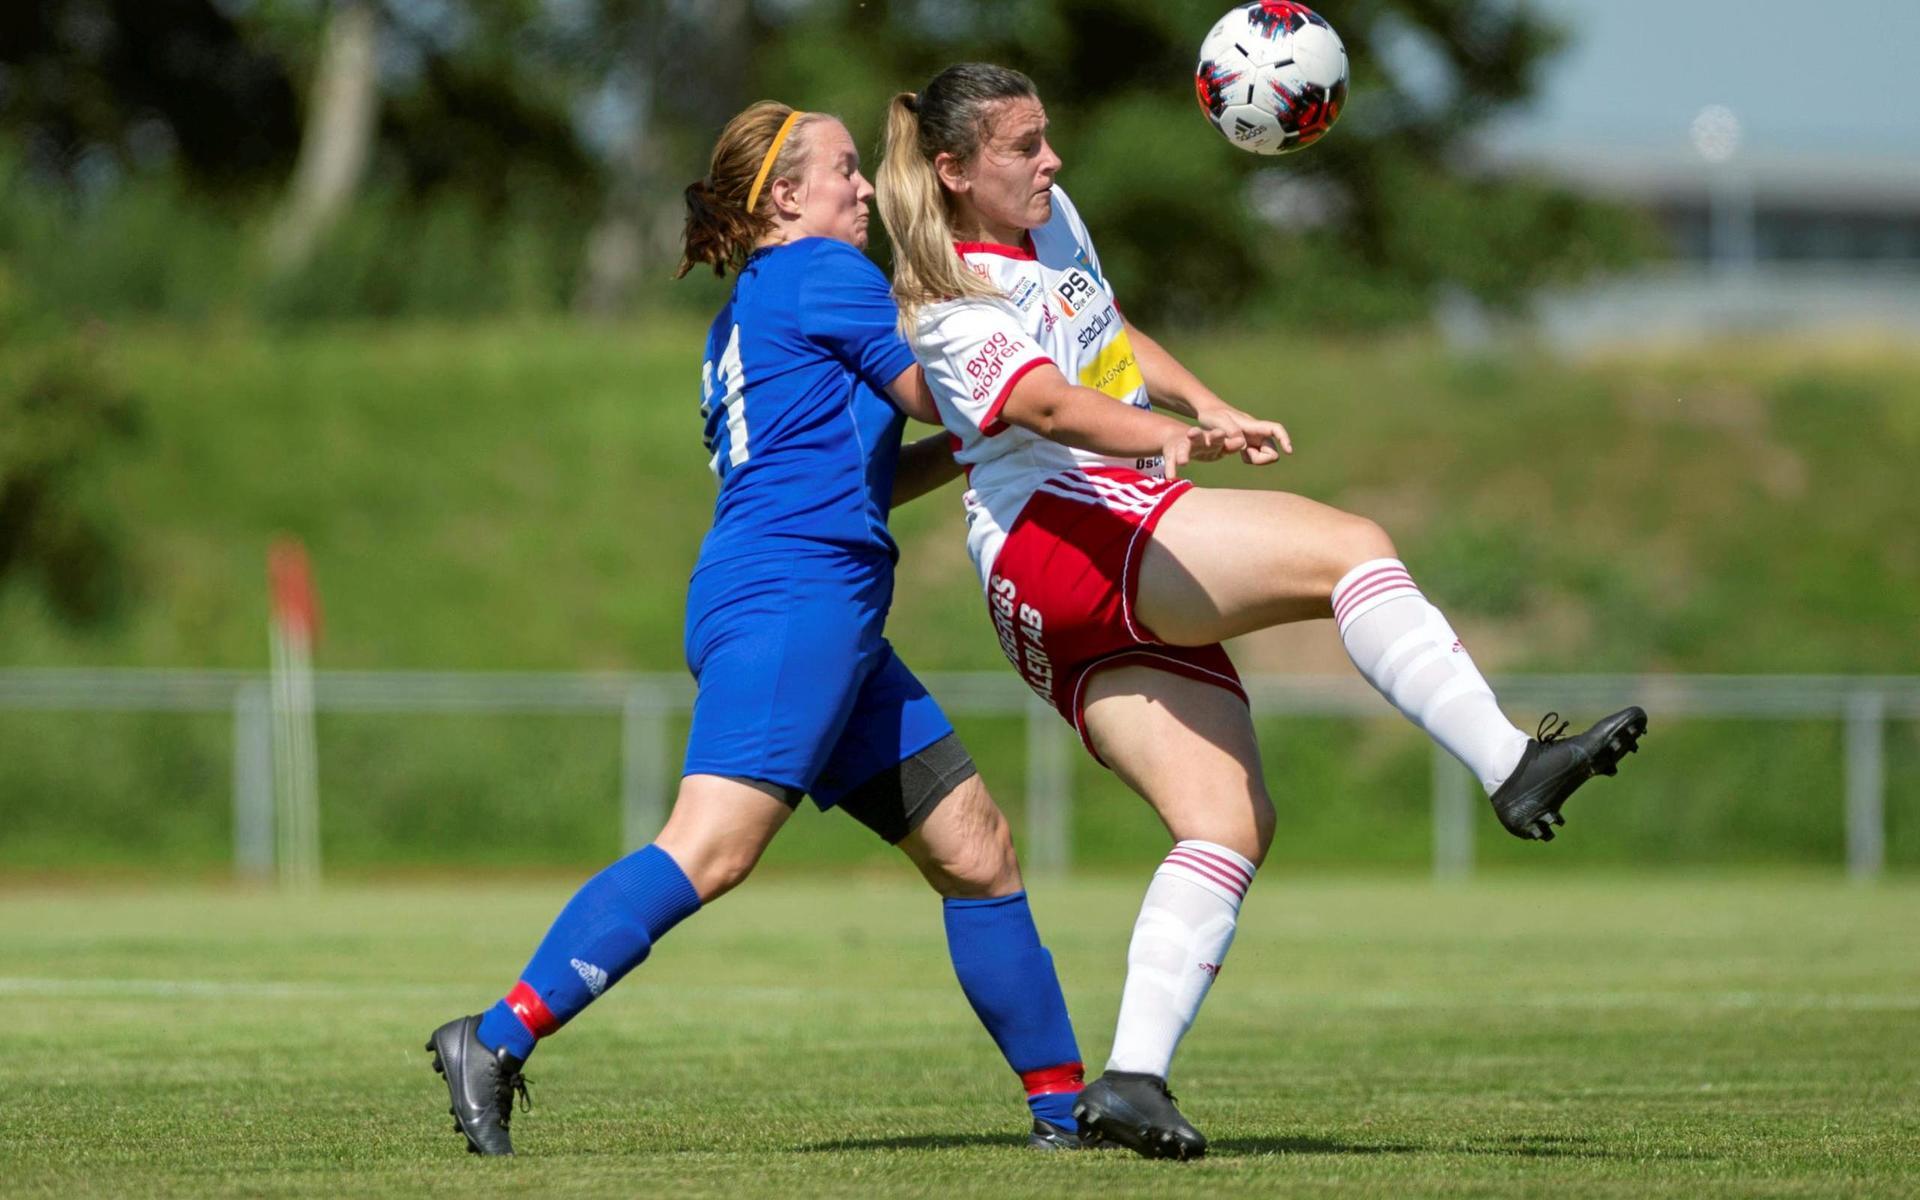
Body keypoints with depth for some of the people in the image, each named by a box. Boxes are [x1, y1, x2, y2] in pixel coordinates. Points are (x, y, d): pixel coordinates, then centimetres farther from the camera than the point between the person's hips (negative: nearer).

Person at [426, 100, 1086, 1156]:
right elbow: (934, 392, 5)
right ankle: (499, 1040, -29)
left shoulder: (743, 319, 27)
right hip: (791, 599, -11)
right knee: (712, 847, -23)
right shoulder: (822, 274, 0)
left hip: (834, 623, 11)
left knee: (974, 849, 10)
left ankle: (1061, 1105, 12)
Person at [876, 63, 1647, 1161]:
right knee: (1349, 545, -23)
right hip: (1064, 540, -9)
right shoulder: (955, 315, -9)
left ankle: (1132, 1078, -12)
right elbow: (1051, 405, -28)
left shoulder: (1050, 217, 19)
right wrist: (1174, 438, -48)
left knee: (1231, 823, -5)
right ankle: (1512, 766, -32)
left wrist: (1213, 407, 16)